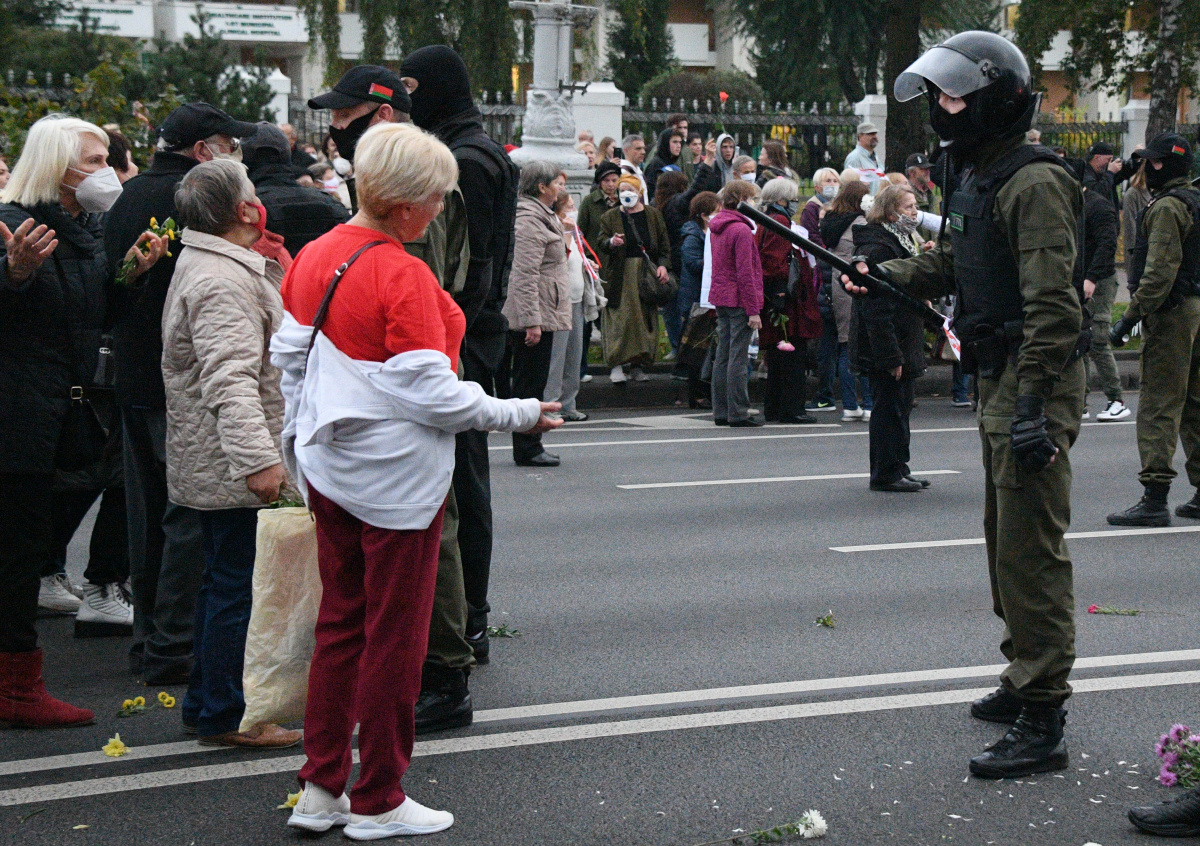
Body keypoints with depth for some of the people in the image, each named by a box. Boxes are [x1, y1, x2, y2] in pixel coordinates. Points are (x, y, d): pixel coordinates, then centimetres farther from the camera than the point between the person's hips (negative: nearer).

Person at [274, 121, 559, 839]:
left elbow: (288, 352, 11)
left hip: (329, 469, 8)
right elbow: (429, 393, -22)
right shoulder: (405, 277, -21)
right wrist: (519, 414, -12)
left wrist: (302, 438, 23)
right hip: (398, 477, -8)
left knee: (341, 625, 16)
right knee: (395, 637, 4)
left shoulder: (315, 256, 3)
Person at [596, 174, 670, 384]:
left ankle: (637, 364, 9)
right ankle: (616, 365, -11)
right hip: (620, 276, -2)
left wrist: (662, 264, -5)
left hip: (646, 272, 2)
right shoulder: (610, 217, 5)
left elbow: (664, 243, 10)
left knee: (644, 317, 2)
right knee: (620, 317, -10)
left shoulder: (653, 215, 8)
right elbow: (600, 242, -3)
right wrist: (611, 242, -25)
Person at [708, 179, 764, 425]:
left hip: (721, 299, 9)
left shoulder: (717, 228, 13)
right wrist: (753, 310, -16)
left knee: (723, 356, 11)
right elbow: (745, 274, -17)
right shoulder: (741, 231, -15)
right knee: (739, 357, -5)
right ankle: (738, 413, -4)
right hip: (739, 302, -9)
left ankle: (721, 411, 15)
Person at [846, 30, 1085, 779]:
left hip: (1034, 384, -11)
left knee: (1031, 550, -11)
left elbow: (1053, 302, -24)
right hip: (999, 380, 11)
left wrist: (1036, 402, -28)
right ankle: (1024, 682, 35)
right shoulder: (981, 179, 14)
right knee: (1006, 541, 21)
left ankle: (1043, 726, -9)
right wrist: (886, 274, 14)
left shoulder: (1034, 183, -18)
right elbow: (954, 267, 29)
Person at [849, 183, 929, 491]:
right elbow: (876, 309, -23)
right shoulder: (877, 248, -19)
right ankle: (887, 473, 2)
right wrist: (890, 355, -25)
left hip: (902, 345, 10)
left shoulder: (902, 241, 16)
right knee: (890, 406, -5)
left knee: (900, 406, 15)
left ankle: (897, 469, 23)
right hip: (887, 348, -10)